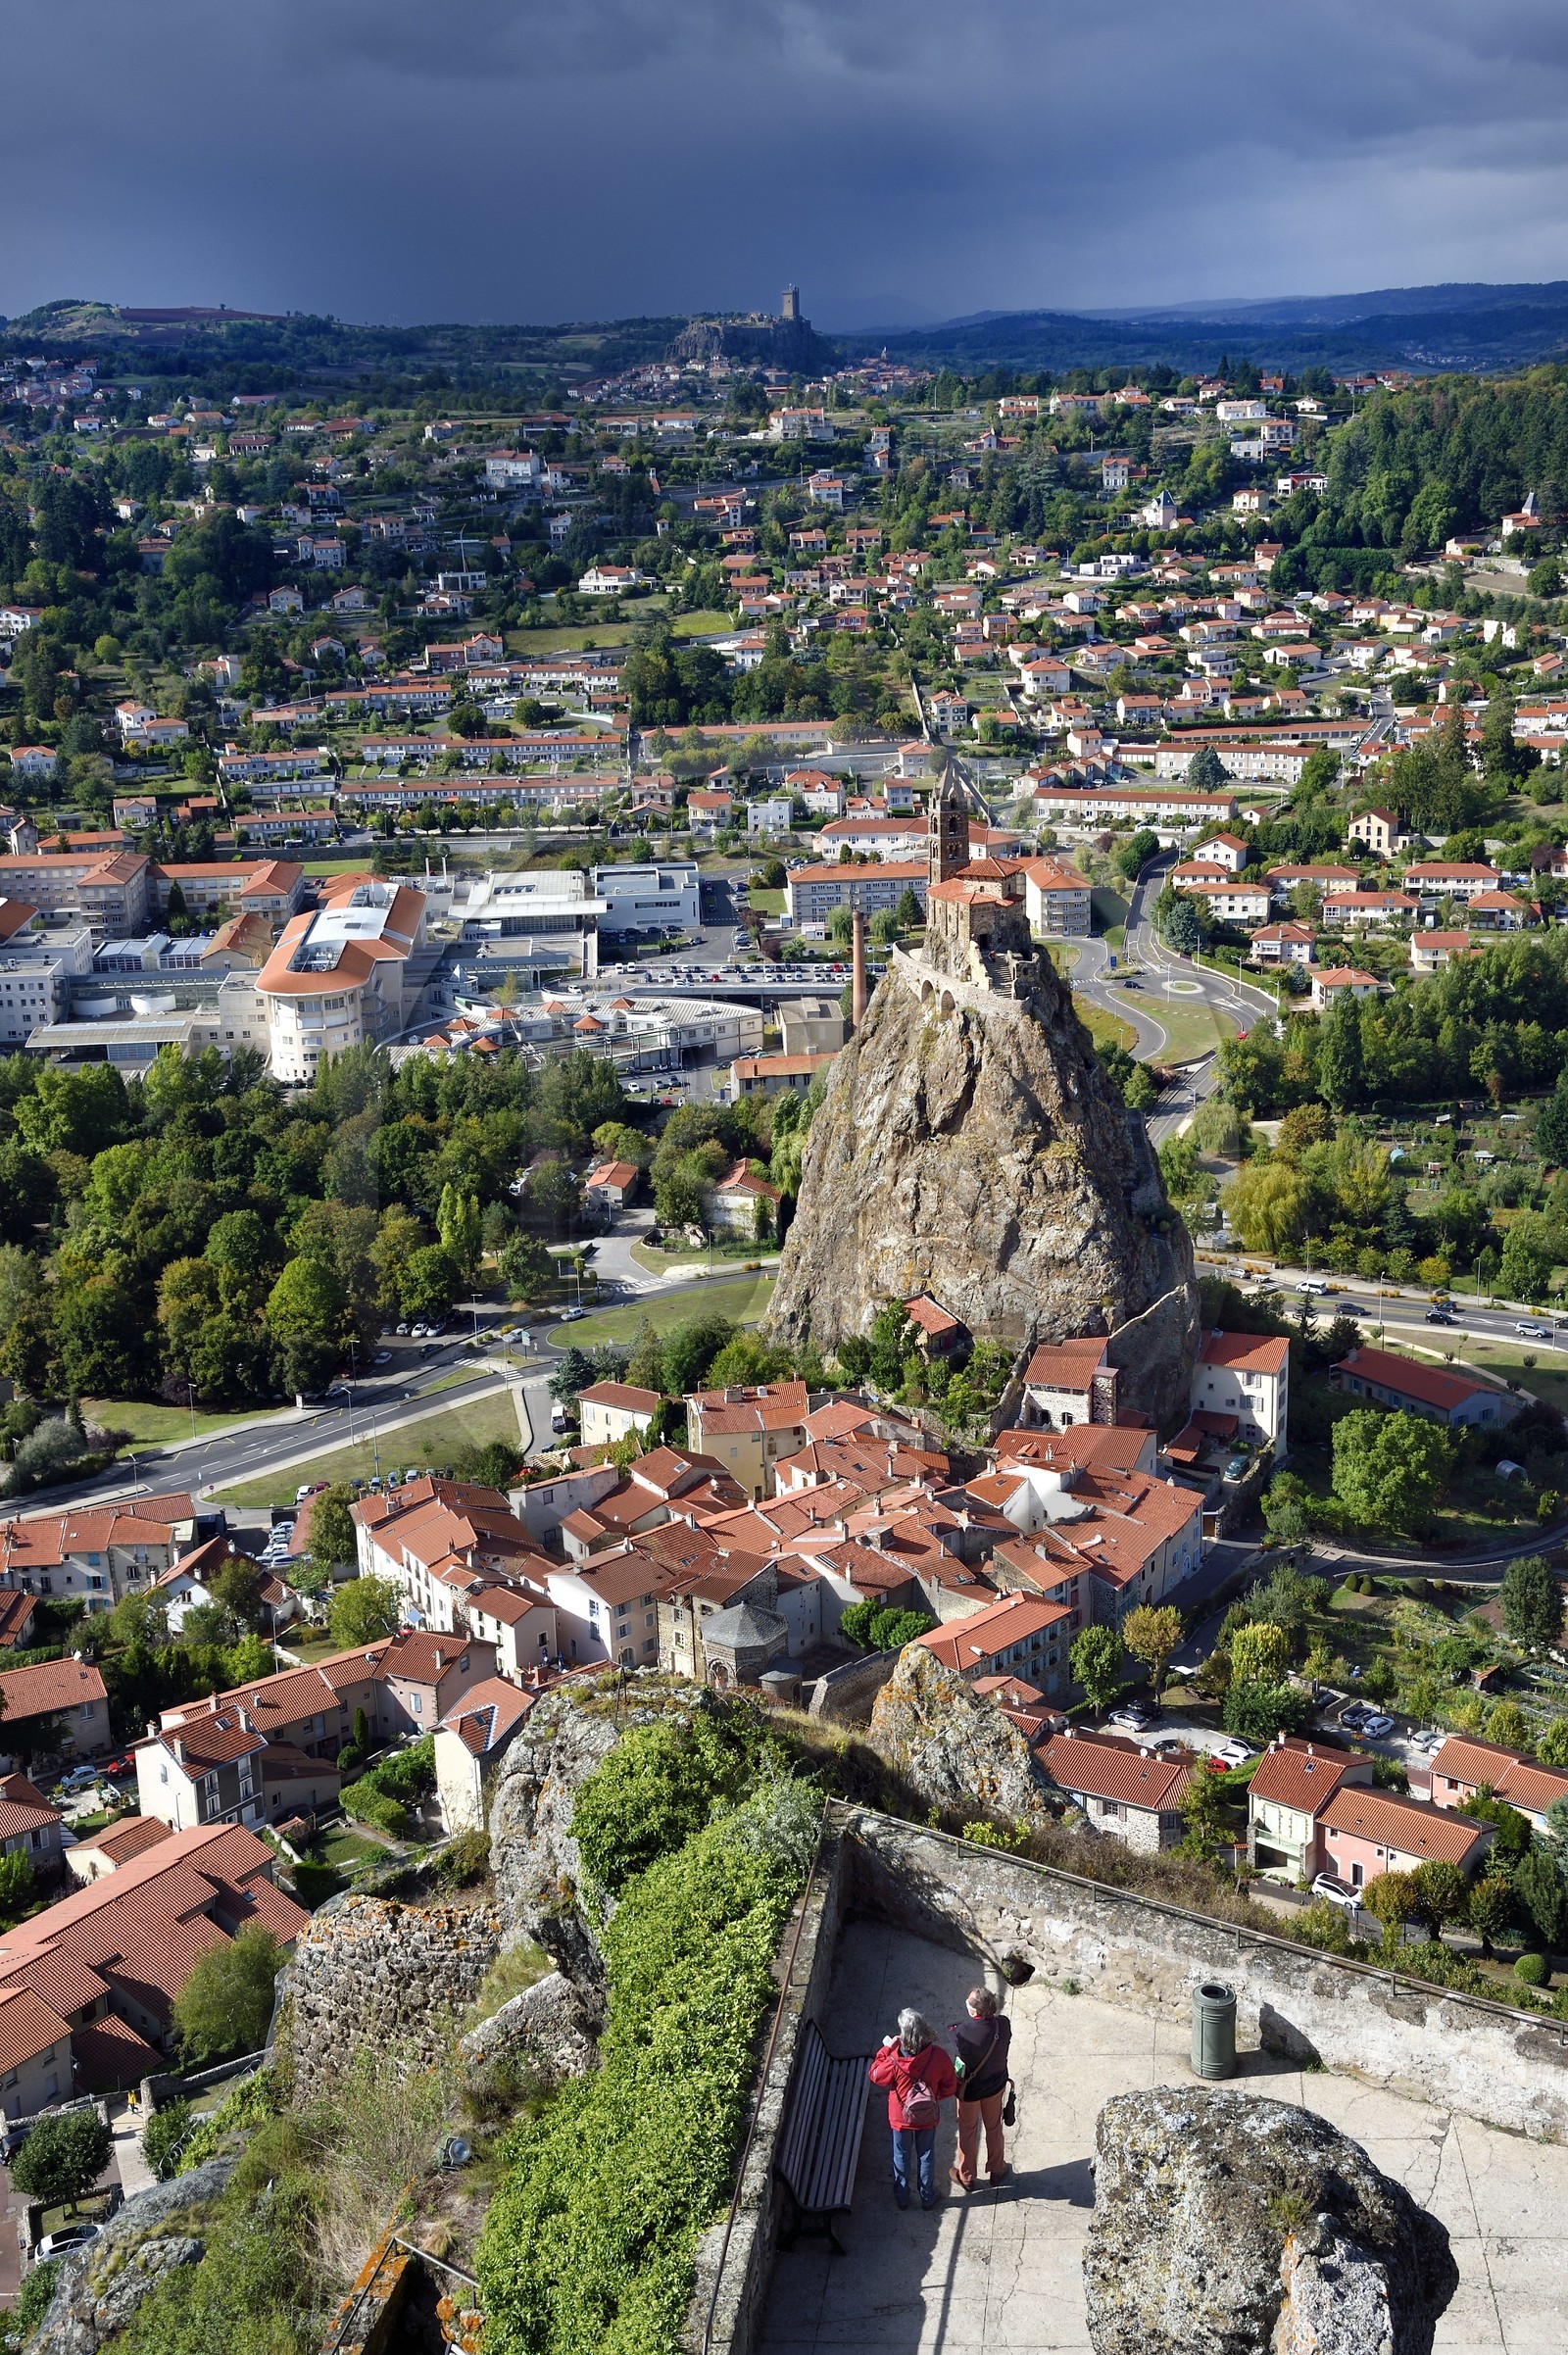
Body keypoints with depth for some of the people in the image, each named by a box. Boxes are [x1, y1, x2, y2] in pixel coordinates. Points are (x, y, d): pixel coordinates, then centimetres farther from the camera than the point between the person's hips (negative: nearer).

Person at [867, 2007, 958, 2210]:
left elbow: (875, 2076, -11)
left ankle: (902, 2197, 42)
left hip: (901, 2117, -1)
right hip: (928, 2117, 1)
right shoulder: (938, 2056, -27)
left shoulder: (894, 2061, -33)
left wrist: (886, 2049, -9)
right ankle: (927, 2197, 42)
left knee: (901, 2156, 23)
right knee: (926, 2156, 25)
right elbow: (950, 2085, -11)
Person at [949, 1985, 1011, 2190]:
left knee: (968, 2132, 21)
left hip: (970, 2089, -3)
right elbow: (1004, 2049, -6)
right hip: (996, 2085, 3)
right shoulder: (1003, 2024, -25)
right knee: (994, 2128, 26)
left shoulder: (962, 2032, -36)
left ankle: (966, 2177, 40)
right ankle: (997, 2170, 46)